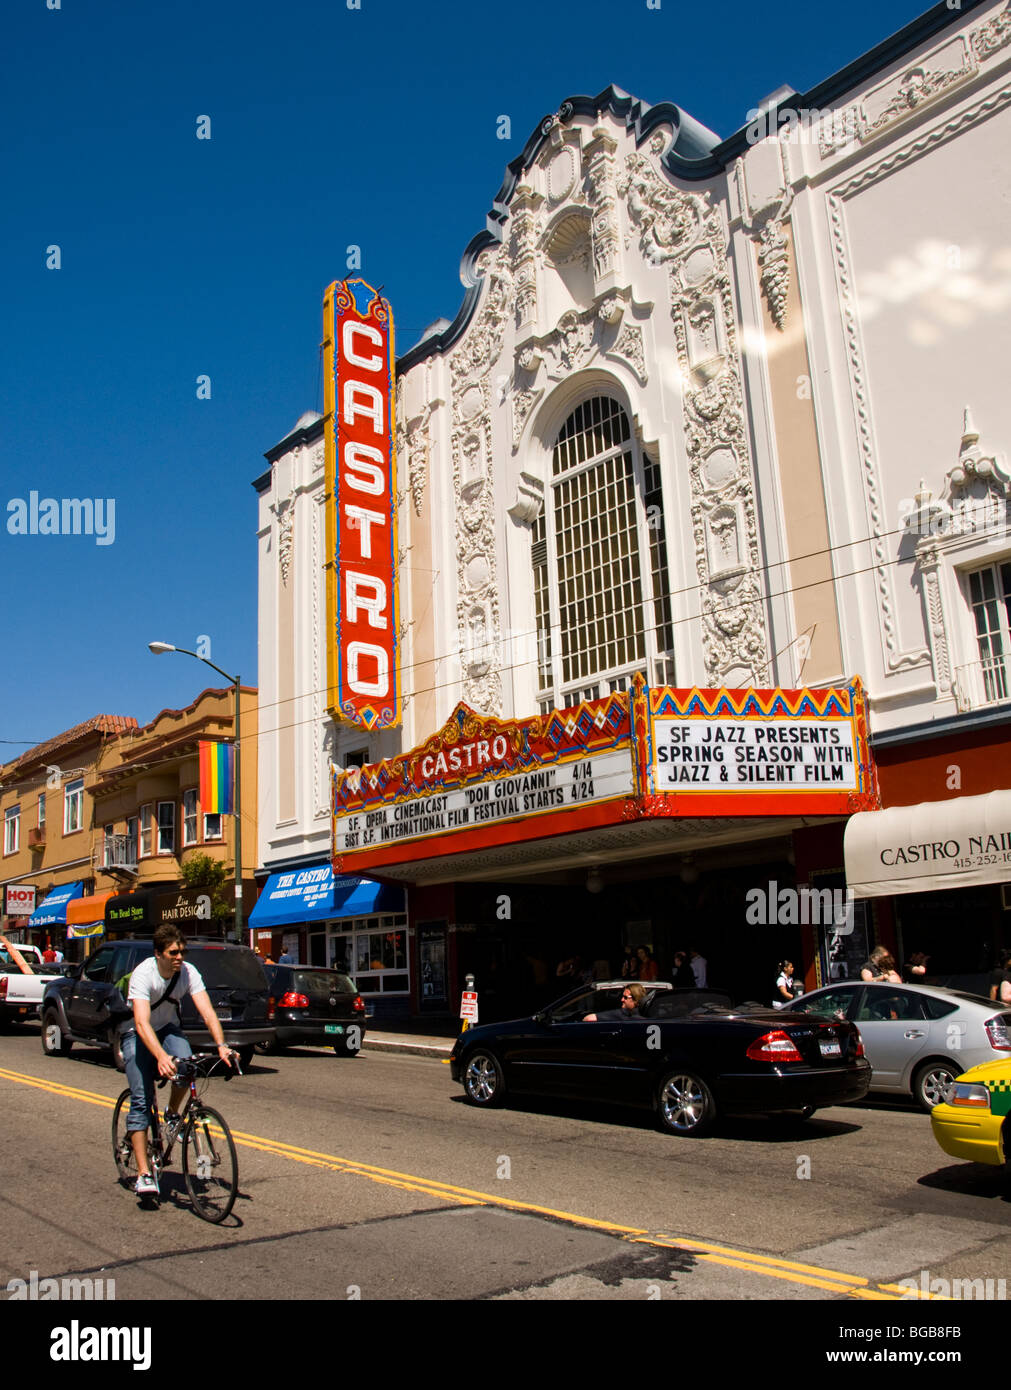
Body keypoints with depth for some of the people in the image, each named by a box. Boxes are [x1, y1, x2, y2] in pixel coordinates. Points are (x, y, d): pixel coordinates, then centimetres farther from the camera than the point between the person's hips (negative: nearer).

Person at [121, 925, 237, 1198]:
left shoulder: (188, 973, -19)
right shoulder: (143, 975, -29)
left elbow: (207, 1011, -25)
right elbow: (142, 1023, -40)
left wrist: (221, 1045, -41)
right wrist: (161, 1056, -54)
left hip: (168, 1028, 3)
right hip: (138, 1034, -3)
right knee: (140, 1100, -13)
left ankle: (173, 1113, 1)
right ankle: (143, 1174, -8)